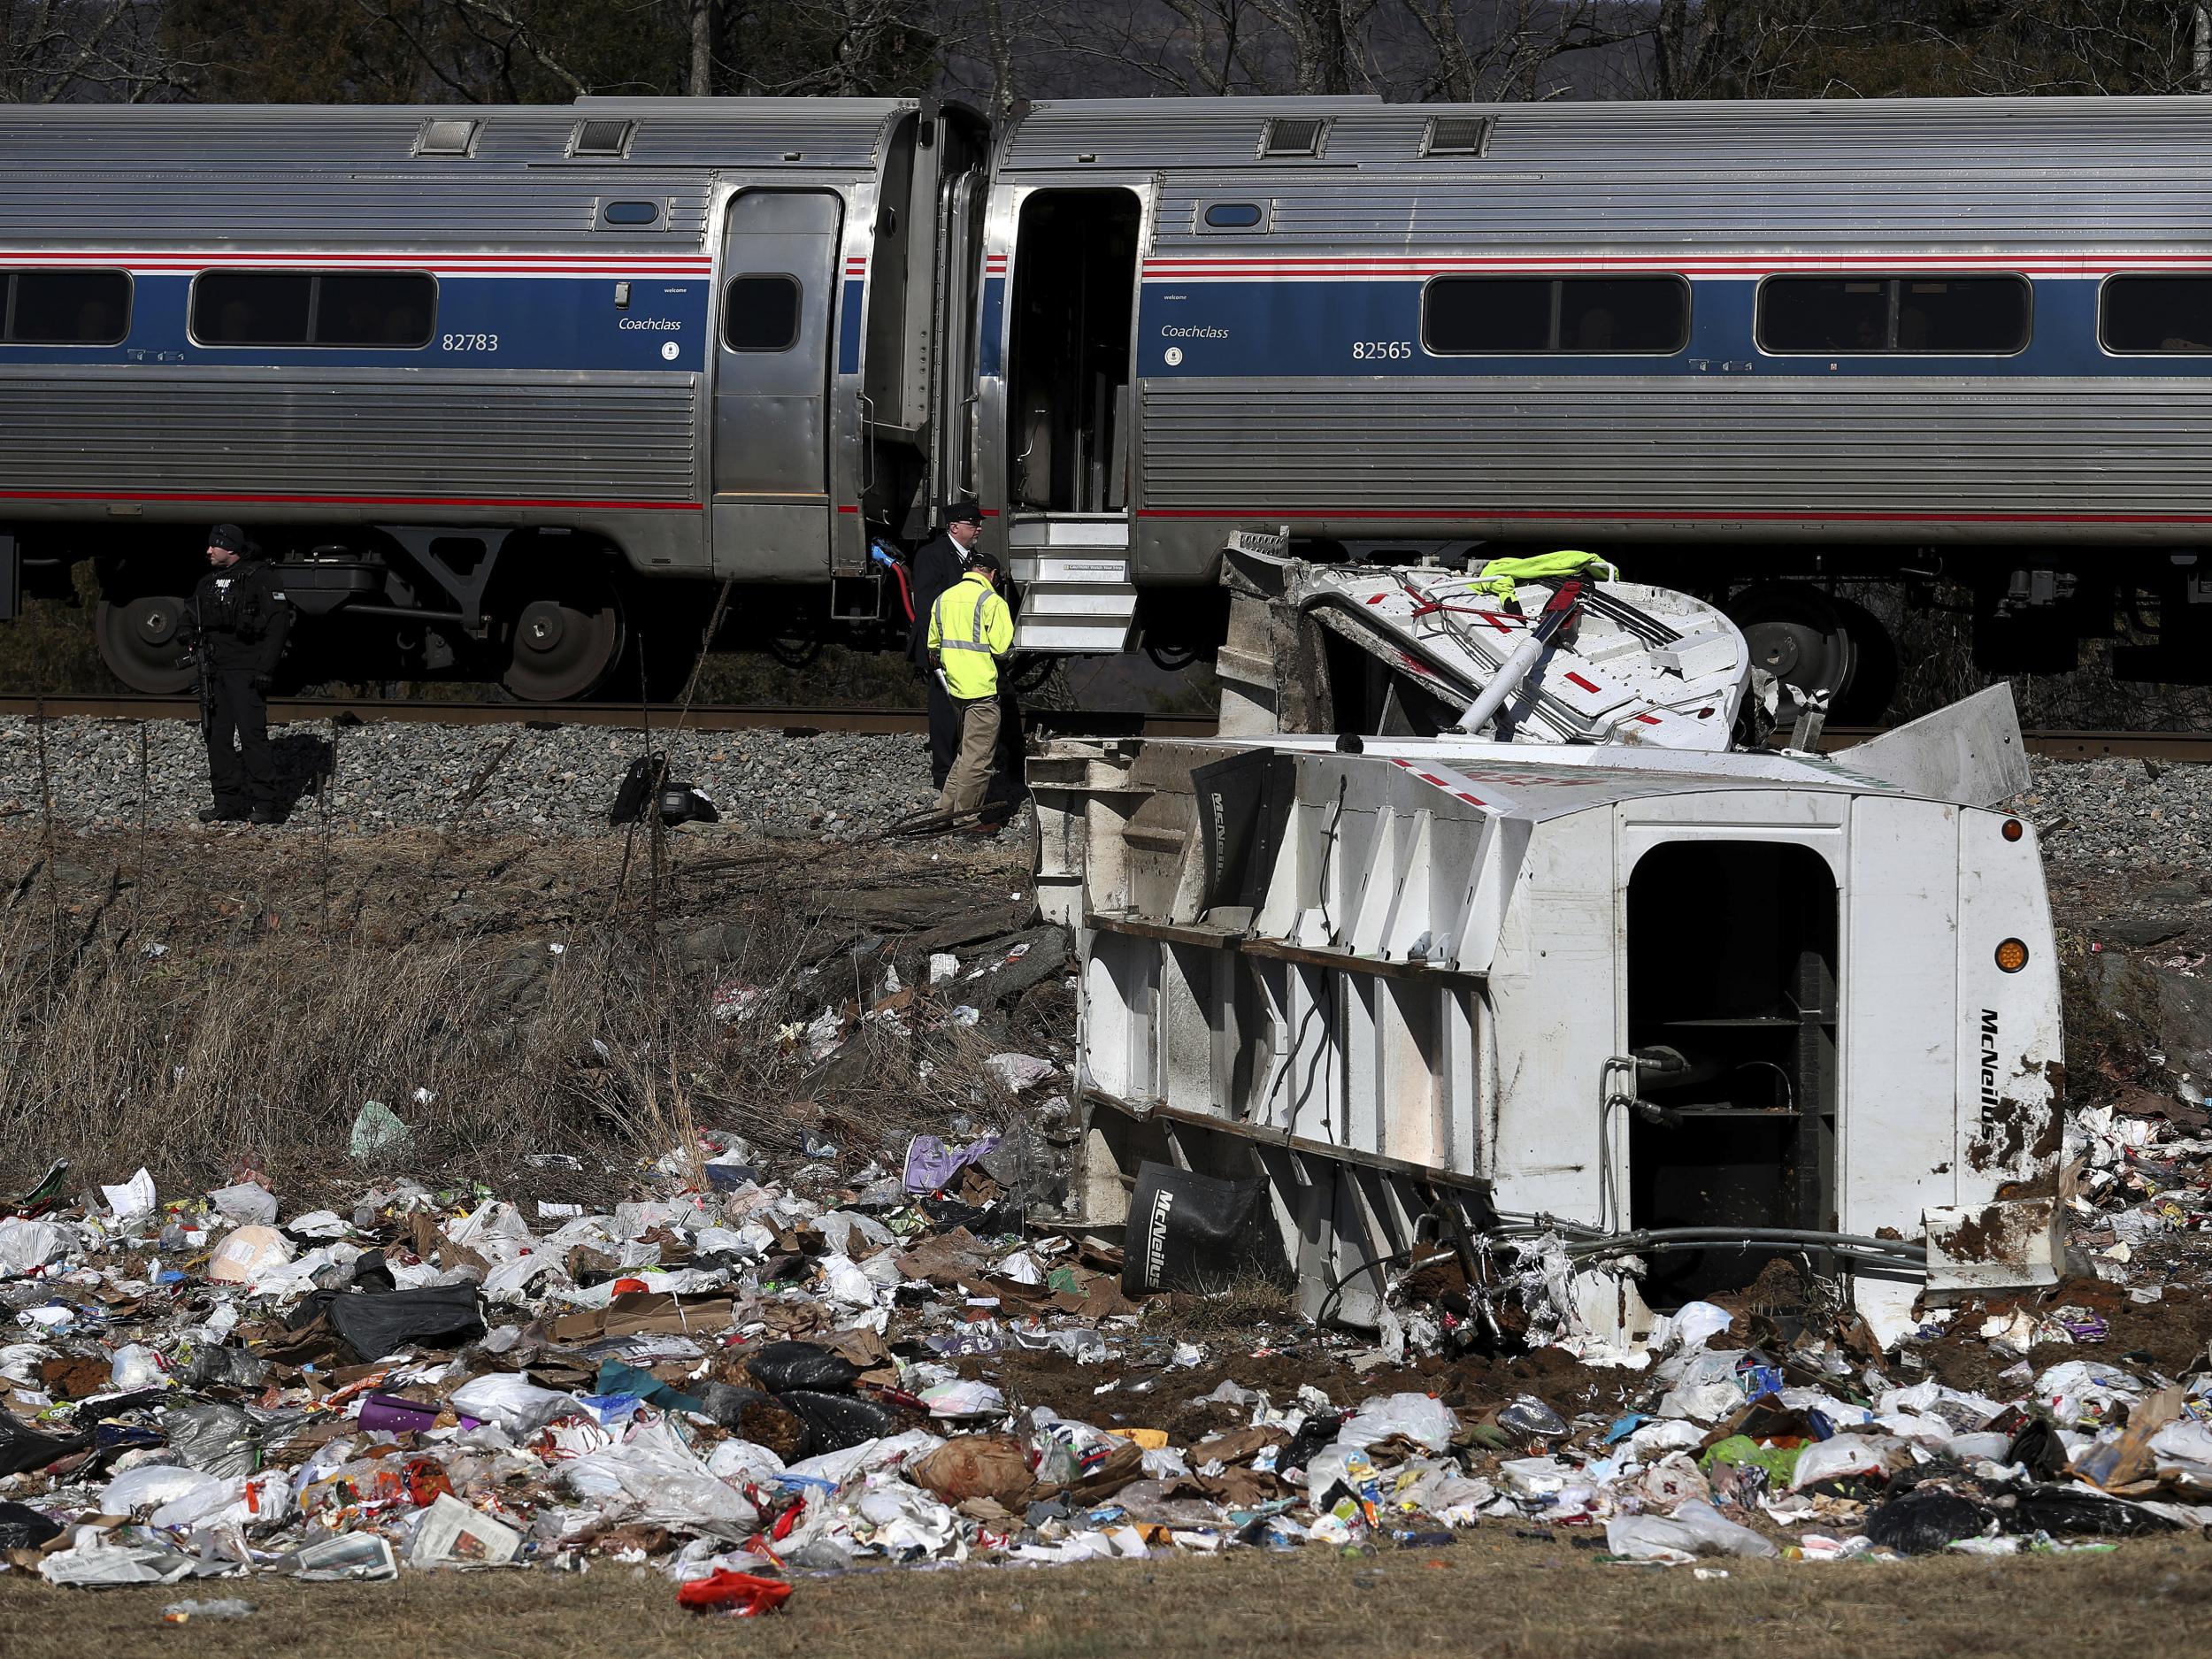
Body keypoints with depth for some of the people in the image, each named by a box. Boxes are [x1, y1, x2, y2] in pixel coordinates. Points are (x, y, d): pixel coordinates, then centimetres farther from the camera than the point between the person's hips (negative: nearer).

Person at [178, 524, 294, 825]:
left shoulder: (262, 578, -6)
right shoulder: (209, 582, 16)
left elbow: (278, 622, -11)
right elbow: (191, 616, 30)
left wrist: (265, 668, -17)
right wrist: (191, 643, 10)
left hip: (246, 672, -8)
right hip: (213, 671, 8)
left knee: (252, 735, -13)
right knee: (217, 736, 6)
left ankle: (266, 806, -12)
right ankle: (229, 803, 11)